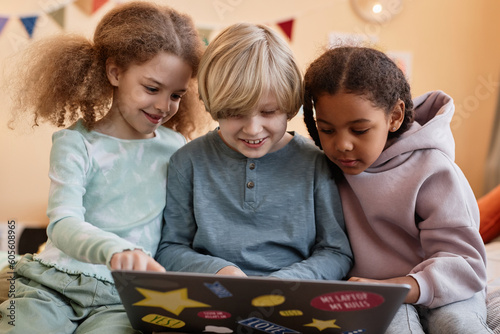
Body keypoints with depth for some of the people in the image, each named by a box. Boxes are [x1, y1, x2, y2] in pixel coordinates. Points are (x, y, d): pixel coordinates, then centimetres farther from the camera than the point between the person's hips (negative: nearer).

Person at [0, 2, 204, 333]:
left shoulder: (175, 147, 9)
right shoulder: (77, 143, -2)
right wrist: (115, 250, -37)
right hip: (52, 284, -1)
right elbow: (63, 224, -17)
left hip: (122, 299, 2)